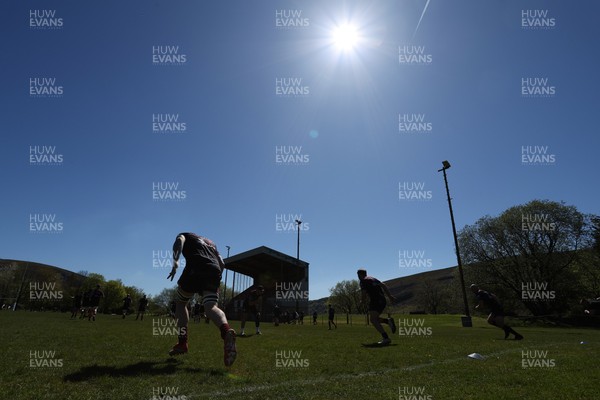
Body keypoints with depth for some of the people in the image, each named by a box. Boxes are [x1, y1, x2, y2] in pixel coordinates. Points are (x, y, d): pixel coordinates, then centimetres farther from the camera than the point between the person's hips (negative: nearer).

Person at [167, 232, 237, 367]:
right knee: (210, 307, -11)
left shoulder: (185, 235, 27)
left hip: (196, 267, -3)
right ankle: (226, 332, -42)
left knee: (181, 303, 20)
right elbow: (222, 264, 28)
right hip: (214, 270, 4)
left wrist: (175, 262, -14)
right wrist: (216, 281, 35)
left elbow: (179, 241, 0)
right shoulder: (210, 242, 39)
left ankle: (182, 342, 16)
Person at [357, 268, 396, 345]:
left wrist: (363, 301, 14)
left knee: (373, 320, -13)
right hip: (383, 301, 9)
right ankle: (388, 321, 1)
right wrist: (390, 296, 15)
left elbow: (364, 293, -5)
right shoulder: (373, 279, 25)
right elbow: (383, 285, 18)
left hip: (375, 300, -9)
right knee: (374, 319, 19)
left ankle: (386, 338, -25)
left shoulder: (363, 281, 1)